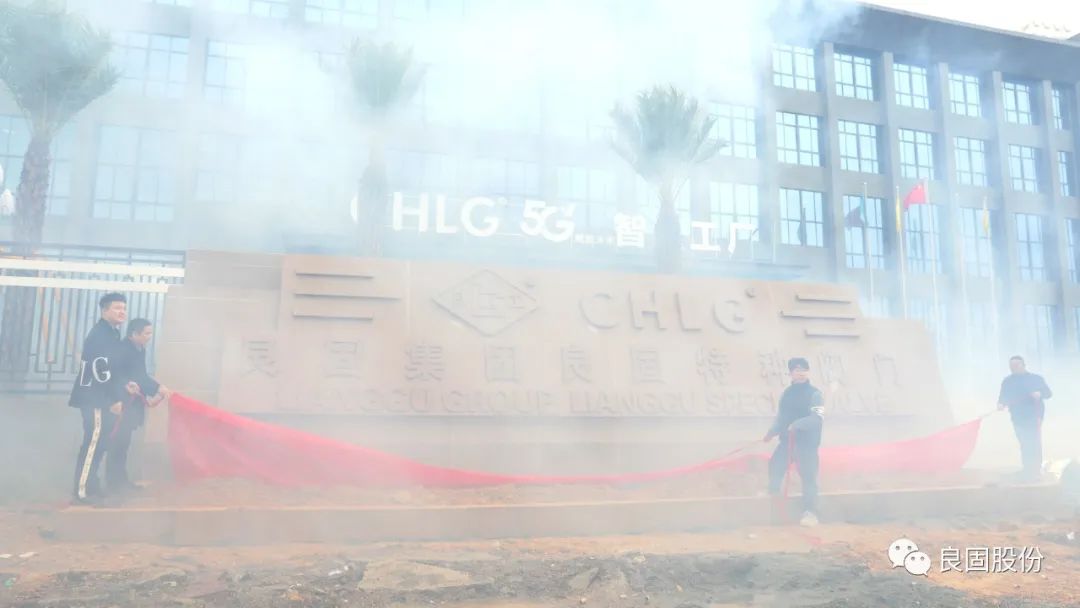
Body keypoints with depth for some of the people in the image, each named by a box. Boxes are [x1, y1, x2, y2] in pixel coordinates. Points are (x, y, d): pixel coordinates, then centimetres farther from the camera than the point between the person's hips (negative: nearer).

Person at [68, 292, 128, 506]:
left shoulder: (111, 334, 18)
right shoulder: (100, 334, -14)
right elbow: (100, 370, -21)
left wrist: (124, 385, 13)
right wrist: (115, 399, -19)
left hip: (101, 397, 10)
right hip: (95, 398, -10)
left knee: (98, 444, 13)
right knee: (93, 443, -10)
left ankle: (91, 487, 20)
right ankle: (82, 493, -7)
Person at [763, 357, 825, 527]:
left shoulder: (814, 394, -8)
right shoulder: (786, 393, 12)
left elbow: (817, 418, -21)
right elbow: (781, 417, 22)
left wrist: (798, 424, -32)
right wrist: (771, 433, 16)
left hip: (807, 442, -6)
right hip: (786, 440, 6)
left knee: (808, 476, -8)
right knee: (774, 465, 6)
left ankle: (810, 513, -4)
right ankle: (772, 493, 29)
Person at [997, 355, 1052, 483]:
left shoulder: (1036, 378, 3)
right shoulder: (1007, 381, 10)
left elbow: (1048, 393, -1)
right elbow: (1003, 396, 6)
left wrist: (1040, 394, -23)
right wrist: (1001, 404, -16)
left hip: (1034, 416, -2)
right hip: (1018, 417, 2)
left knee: (1035, 443, -6)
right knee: (1024, 444, 5)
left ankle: (1036, 470, 0)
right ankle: (1027, 470, 12)